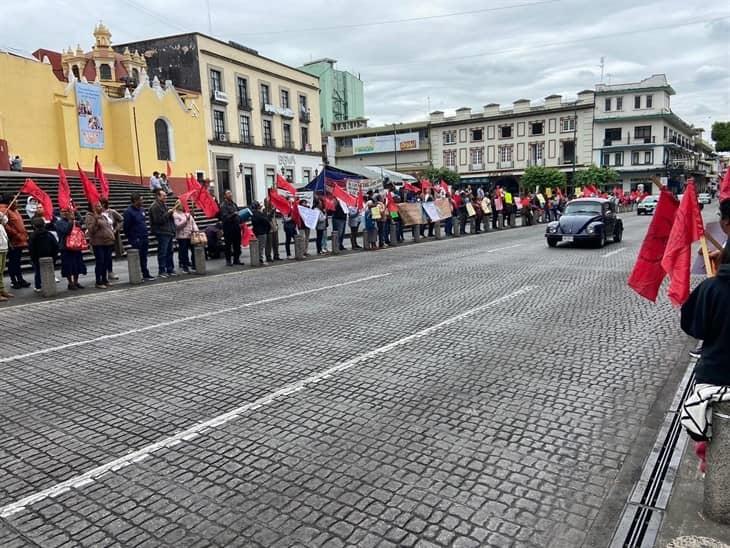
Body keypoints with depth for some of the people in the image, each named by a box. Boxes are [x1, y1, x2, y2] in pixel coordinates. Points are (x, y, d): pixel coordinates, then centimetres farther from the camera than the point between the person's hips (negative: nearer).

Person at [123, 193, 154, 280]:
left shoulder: (142, 209, 11)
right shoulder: (128, 212, -12)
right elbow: (126, 227, -12)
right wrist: (131, 238, -10)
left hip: (145, 238, 7)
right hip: (136, 240, -7)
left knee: (144, 257, 13)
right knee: (137, 258, -1)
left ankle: (146, 274, 20)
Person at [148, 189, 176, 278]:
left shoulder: (164, 204, 19)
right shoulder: (155, 207, -11)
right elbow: (158, 220, -20)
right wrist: (168, 213, -16)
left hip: (168, 232, 9)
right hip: (162, 233, -9)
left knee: (169, 252, 13)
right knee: (162, 253, -6)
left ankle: (170, 269, 20)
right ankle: (161, 271, 0)